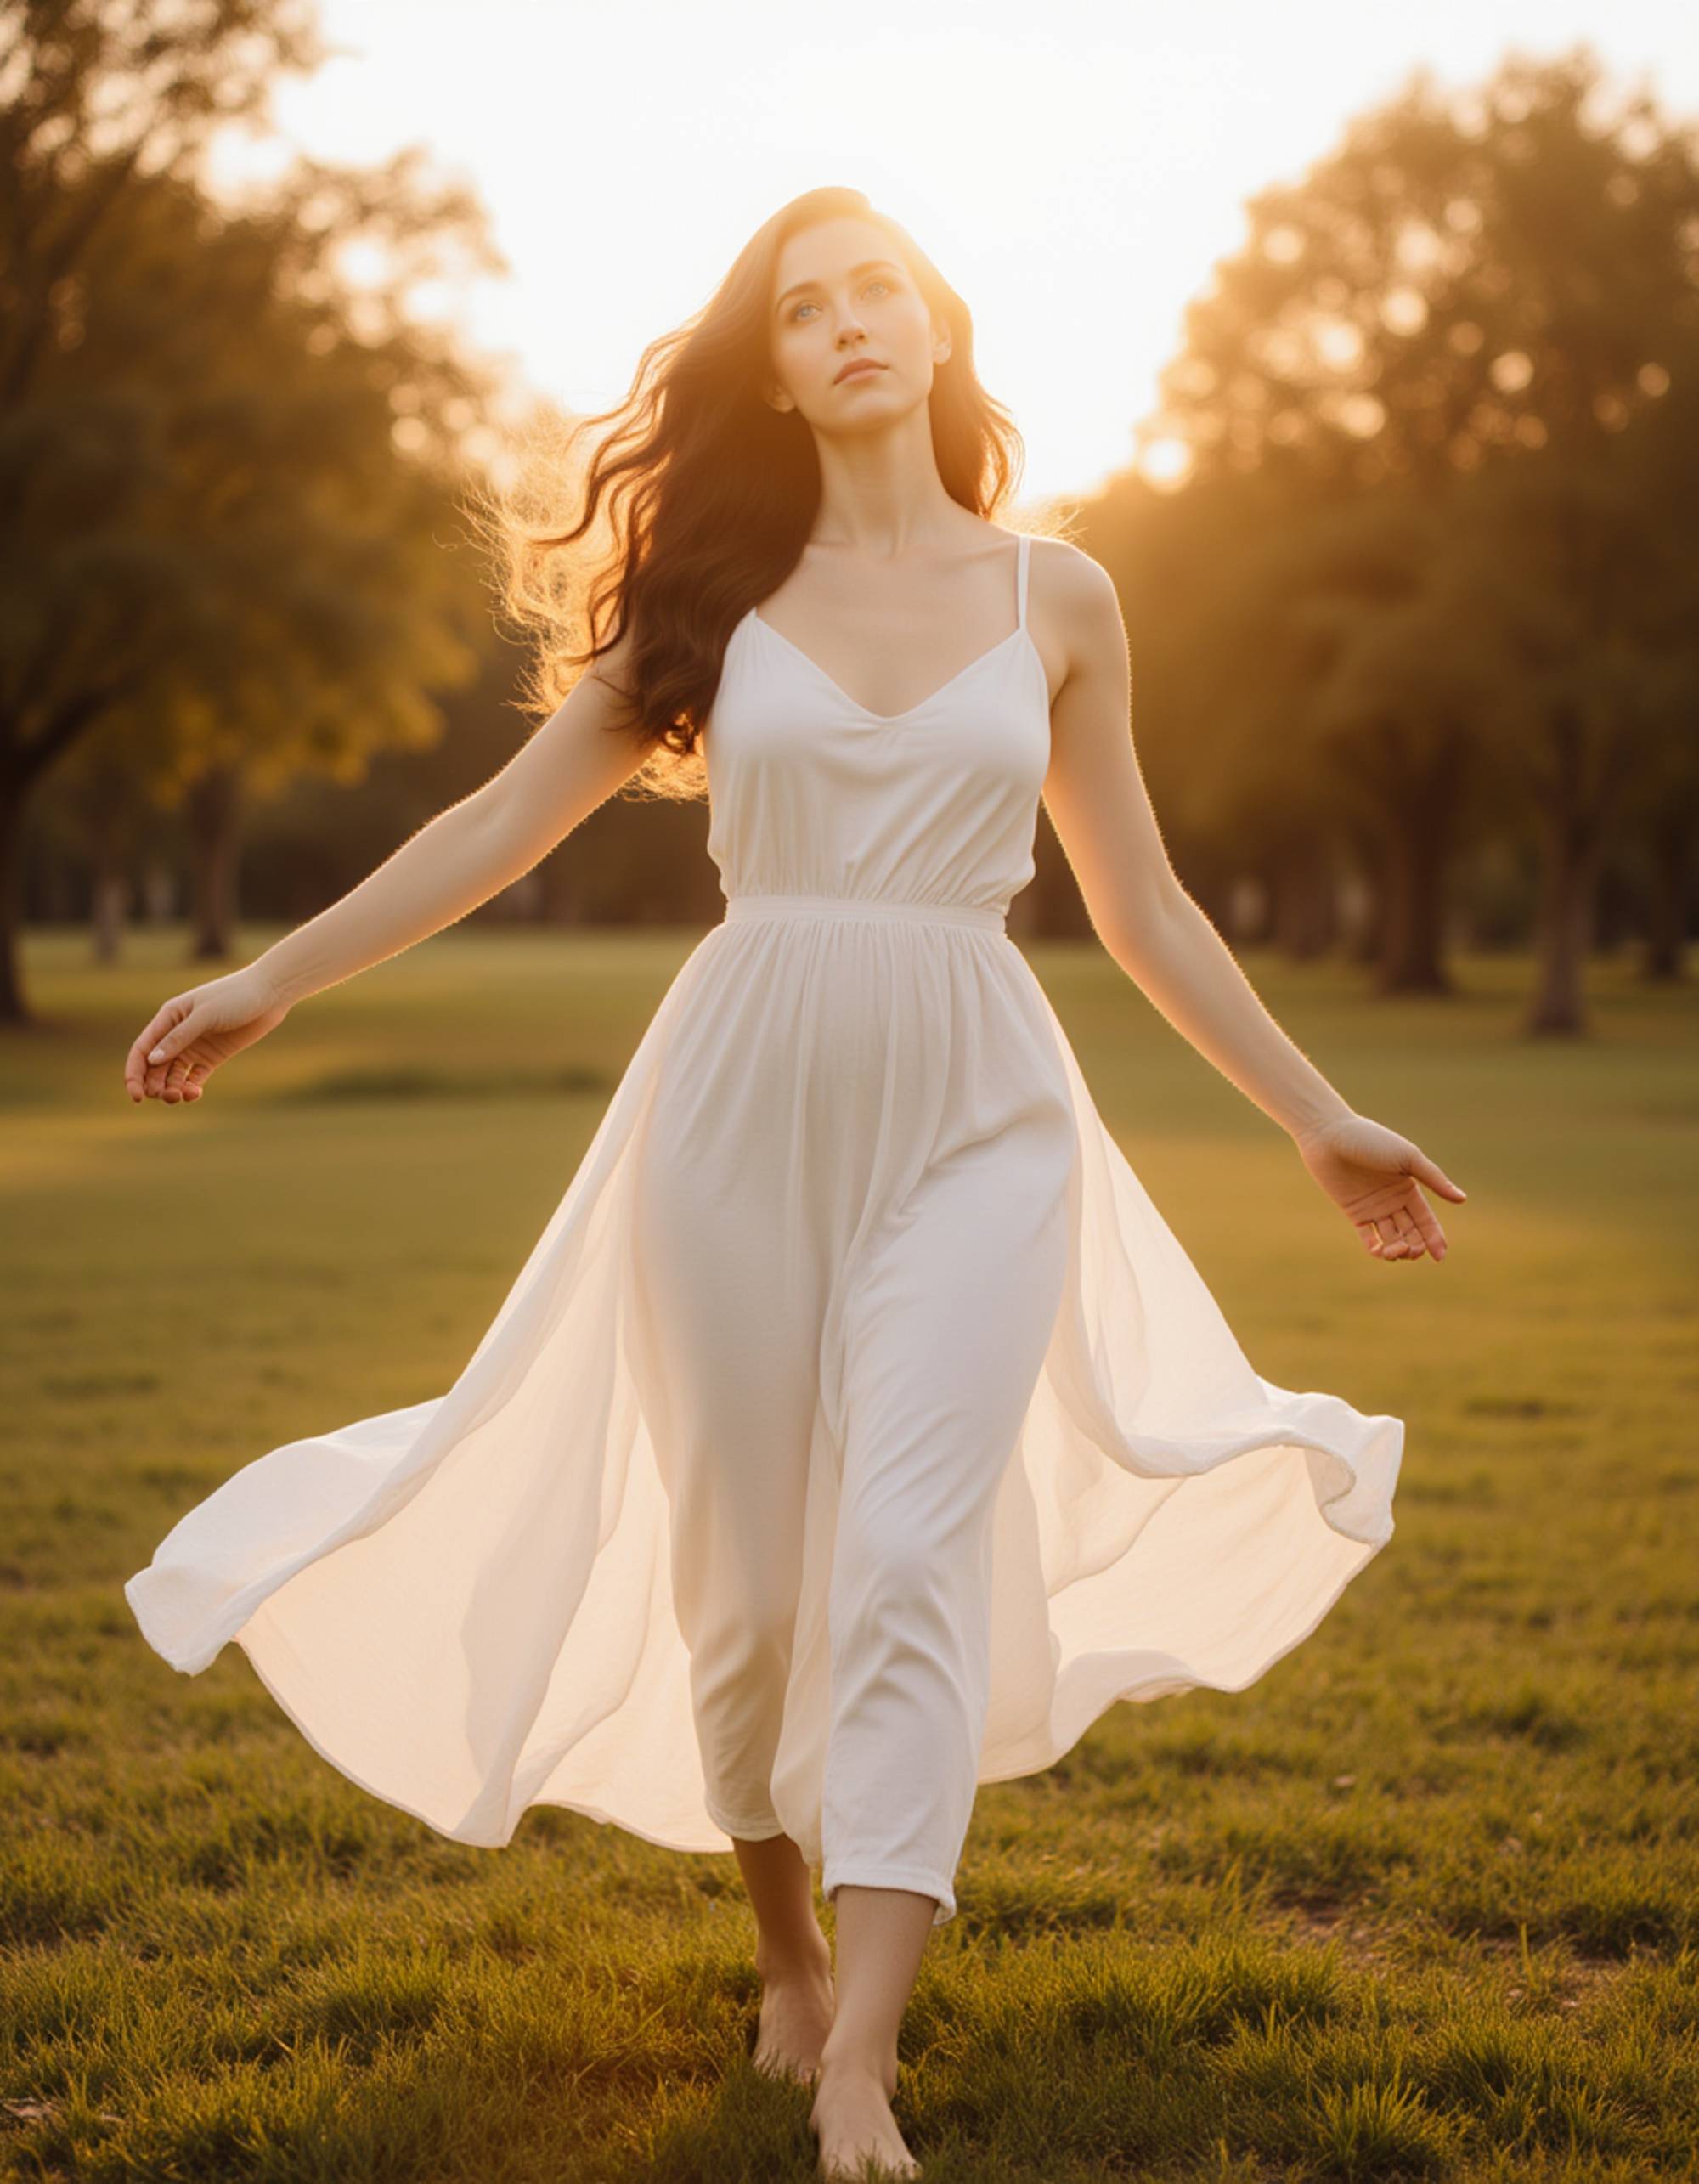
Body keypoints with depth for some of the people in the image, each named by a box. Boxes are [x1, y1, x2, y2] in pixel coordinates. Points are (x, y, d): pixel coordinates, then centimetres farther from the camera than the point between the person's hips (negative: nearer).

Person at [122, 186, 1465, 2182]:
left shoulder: (1055, 597, 8)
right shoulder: (729, 590, 7)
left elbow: (1141, 907, 15)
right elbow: (507, 820, 9)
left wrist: (1317, 1120, 14)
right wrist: (270, 983, 6)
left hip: (973, 1115, 0)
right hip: (744, 1095, 1)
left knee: (913, 1553, -14)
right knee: (744, 1571, 5)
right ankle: (785, 1956, 28)